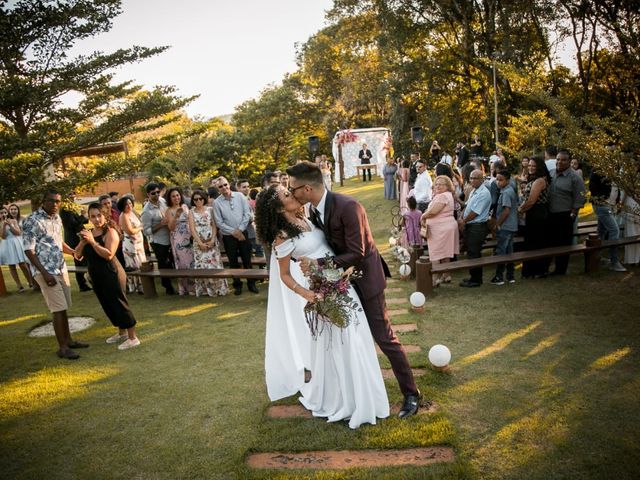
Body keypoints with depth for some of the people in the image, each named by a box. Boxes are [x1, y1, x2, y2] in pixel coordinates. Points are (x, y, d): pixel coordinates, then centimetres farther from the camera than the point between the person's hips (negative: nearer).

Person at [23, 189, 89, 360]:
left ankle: (68, 340, 25)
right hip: (46, 271, -8)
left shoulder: (57, 218, 10)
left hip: (61, 269, 8)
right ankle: (62, 348, 2)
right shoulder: (32, 221, -14)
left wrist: (73, 251, 7)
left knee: (64, 307, 13)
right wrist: (45, 273, -21)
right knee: (59, 309, -7)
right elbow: (29, 250, -16)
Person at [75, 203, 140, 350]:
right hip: (96, 277, 8)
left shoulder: (110, 232, -12)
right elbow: (77, 255, 5)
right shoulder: (89, 232, 9)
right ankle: (121, 333, 33)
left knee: (120, 304, -4)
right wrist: (83, 242, -13)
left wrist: (92, 241, -26)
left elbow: (109, 255, -24)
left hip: (112, 275, -8)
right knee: (108, 306, 17)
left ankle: (133, 338, 5)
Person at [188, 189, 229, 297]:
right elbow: (192, 229, -3)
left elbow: (214, 226, 0)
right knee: (201, 265, 0)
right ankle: (205, 289, 8)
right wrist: (200, 243, -11)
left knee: (215, 264, -1)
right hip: (199, 243, 0)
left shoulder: (210, 210, 4)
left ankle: (218, 288, 8)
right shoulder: (191, 212, 3)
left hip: (212, 242, 0)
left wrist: (212, 240, -11)